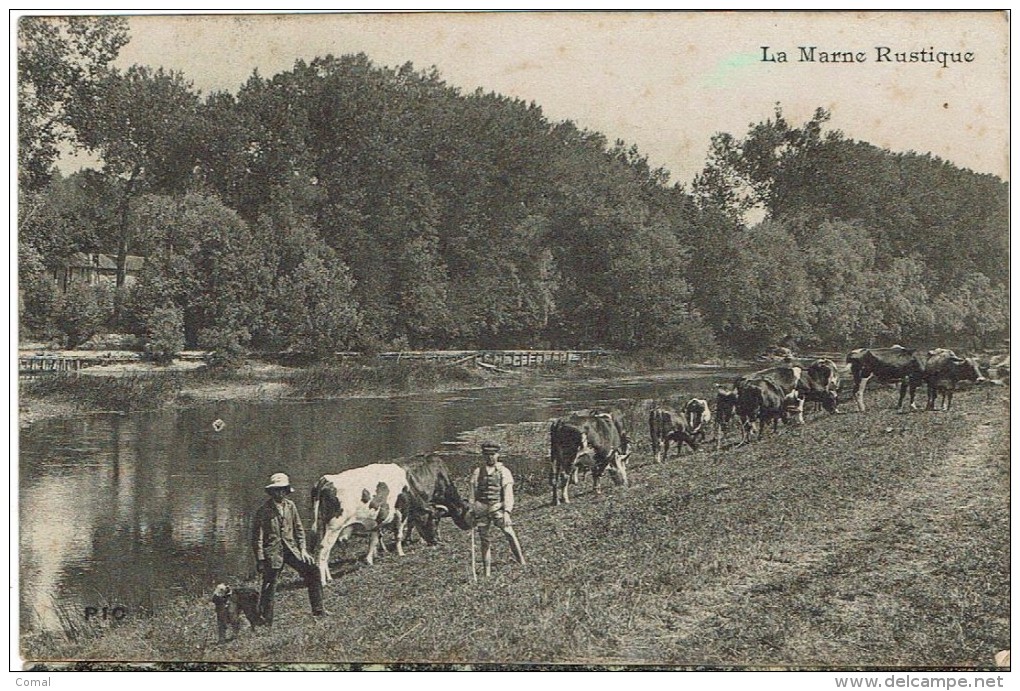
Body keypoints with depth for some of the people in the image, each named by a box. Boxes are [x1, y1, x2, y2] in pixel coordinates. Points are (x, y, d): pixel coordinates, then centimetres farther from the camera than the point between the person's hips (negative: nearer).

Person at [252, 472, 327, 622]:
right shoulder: (264, 511, -7)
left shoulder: (290, 506, 8)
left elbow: (298, 529, 16)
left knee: (312, 570, -6)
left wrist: (302, 549, 6)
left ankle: (317, 610, 1)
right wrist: (260, 561, -8)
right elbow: (257, 537, -5)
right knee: (269, 586, -2)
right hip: (272, 552, -5)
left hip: (290, 548, 5)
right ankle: (266, 622, 11)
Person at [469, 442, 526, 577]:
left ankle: (522, 564, -12)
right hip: (482, 509, 2)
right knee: (485, 541, 2)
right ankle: (487, 573, 9)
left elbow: (508, 494, -3)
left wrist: (507, 512, -15)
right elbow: (473, 495, 15)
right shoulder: (477, 472, 12)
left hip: (498, 508, -2)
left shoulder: (504, 472, 4)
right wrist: (472, 515, 12)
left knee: (509, 533, -17)